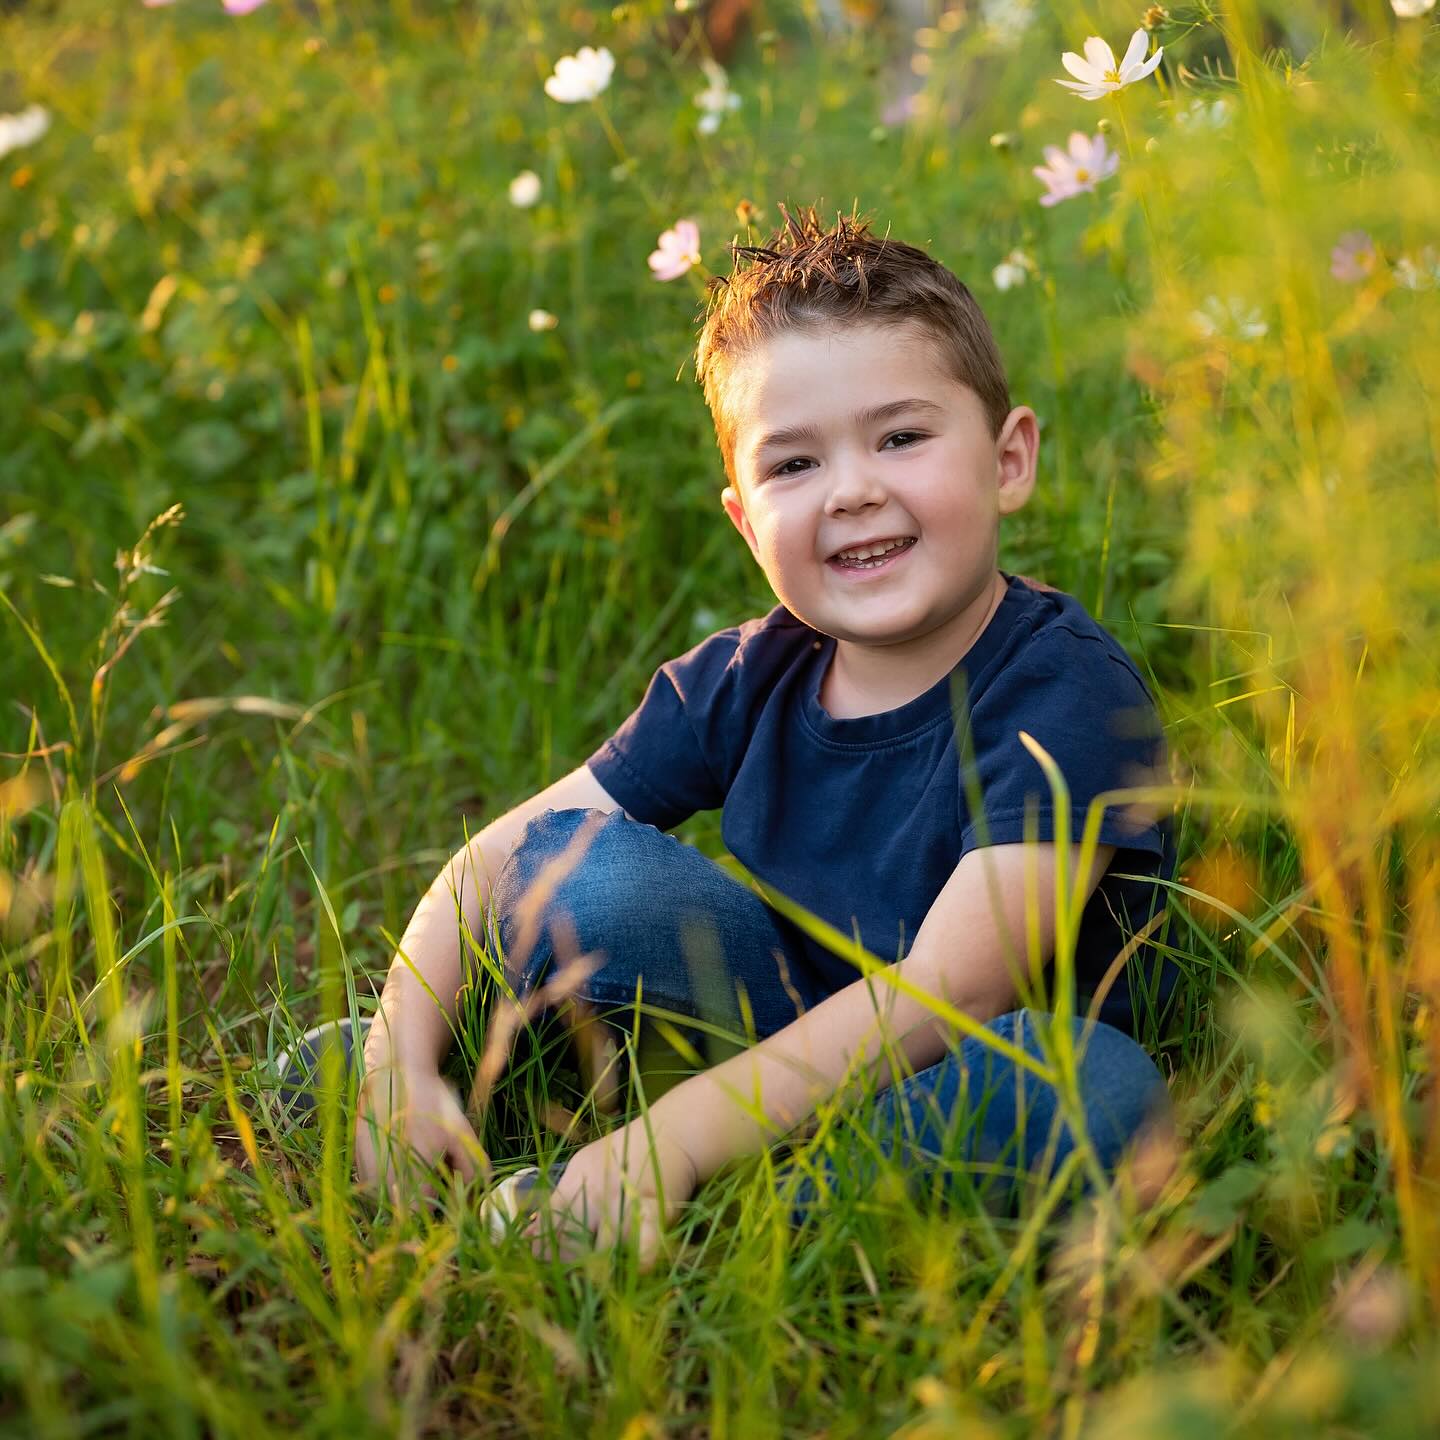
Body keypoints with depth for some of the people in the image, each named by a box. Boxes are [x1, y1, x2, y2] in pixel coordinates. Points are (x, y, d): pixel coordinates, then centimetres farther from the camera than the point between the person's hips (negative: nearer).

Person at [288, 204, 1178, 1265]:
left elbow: (945, 991, -31)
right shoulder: (745, 683, -5)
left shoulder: (1070, 693, -22)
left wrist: (674, 1139, -38)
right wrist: (401, 1059, -21)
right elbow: (495, 860, -4)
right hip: (787, 1039, 3)